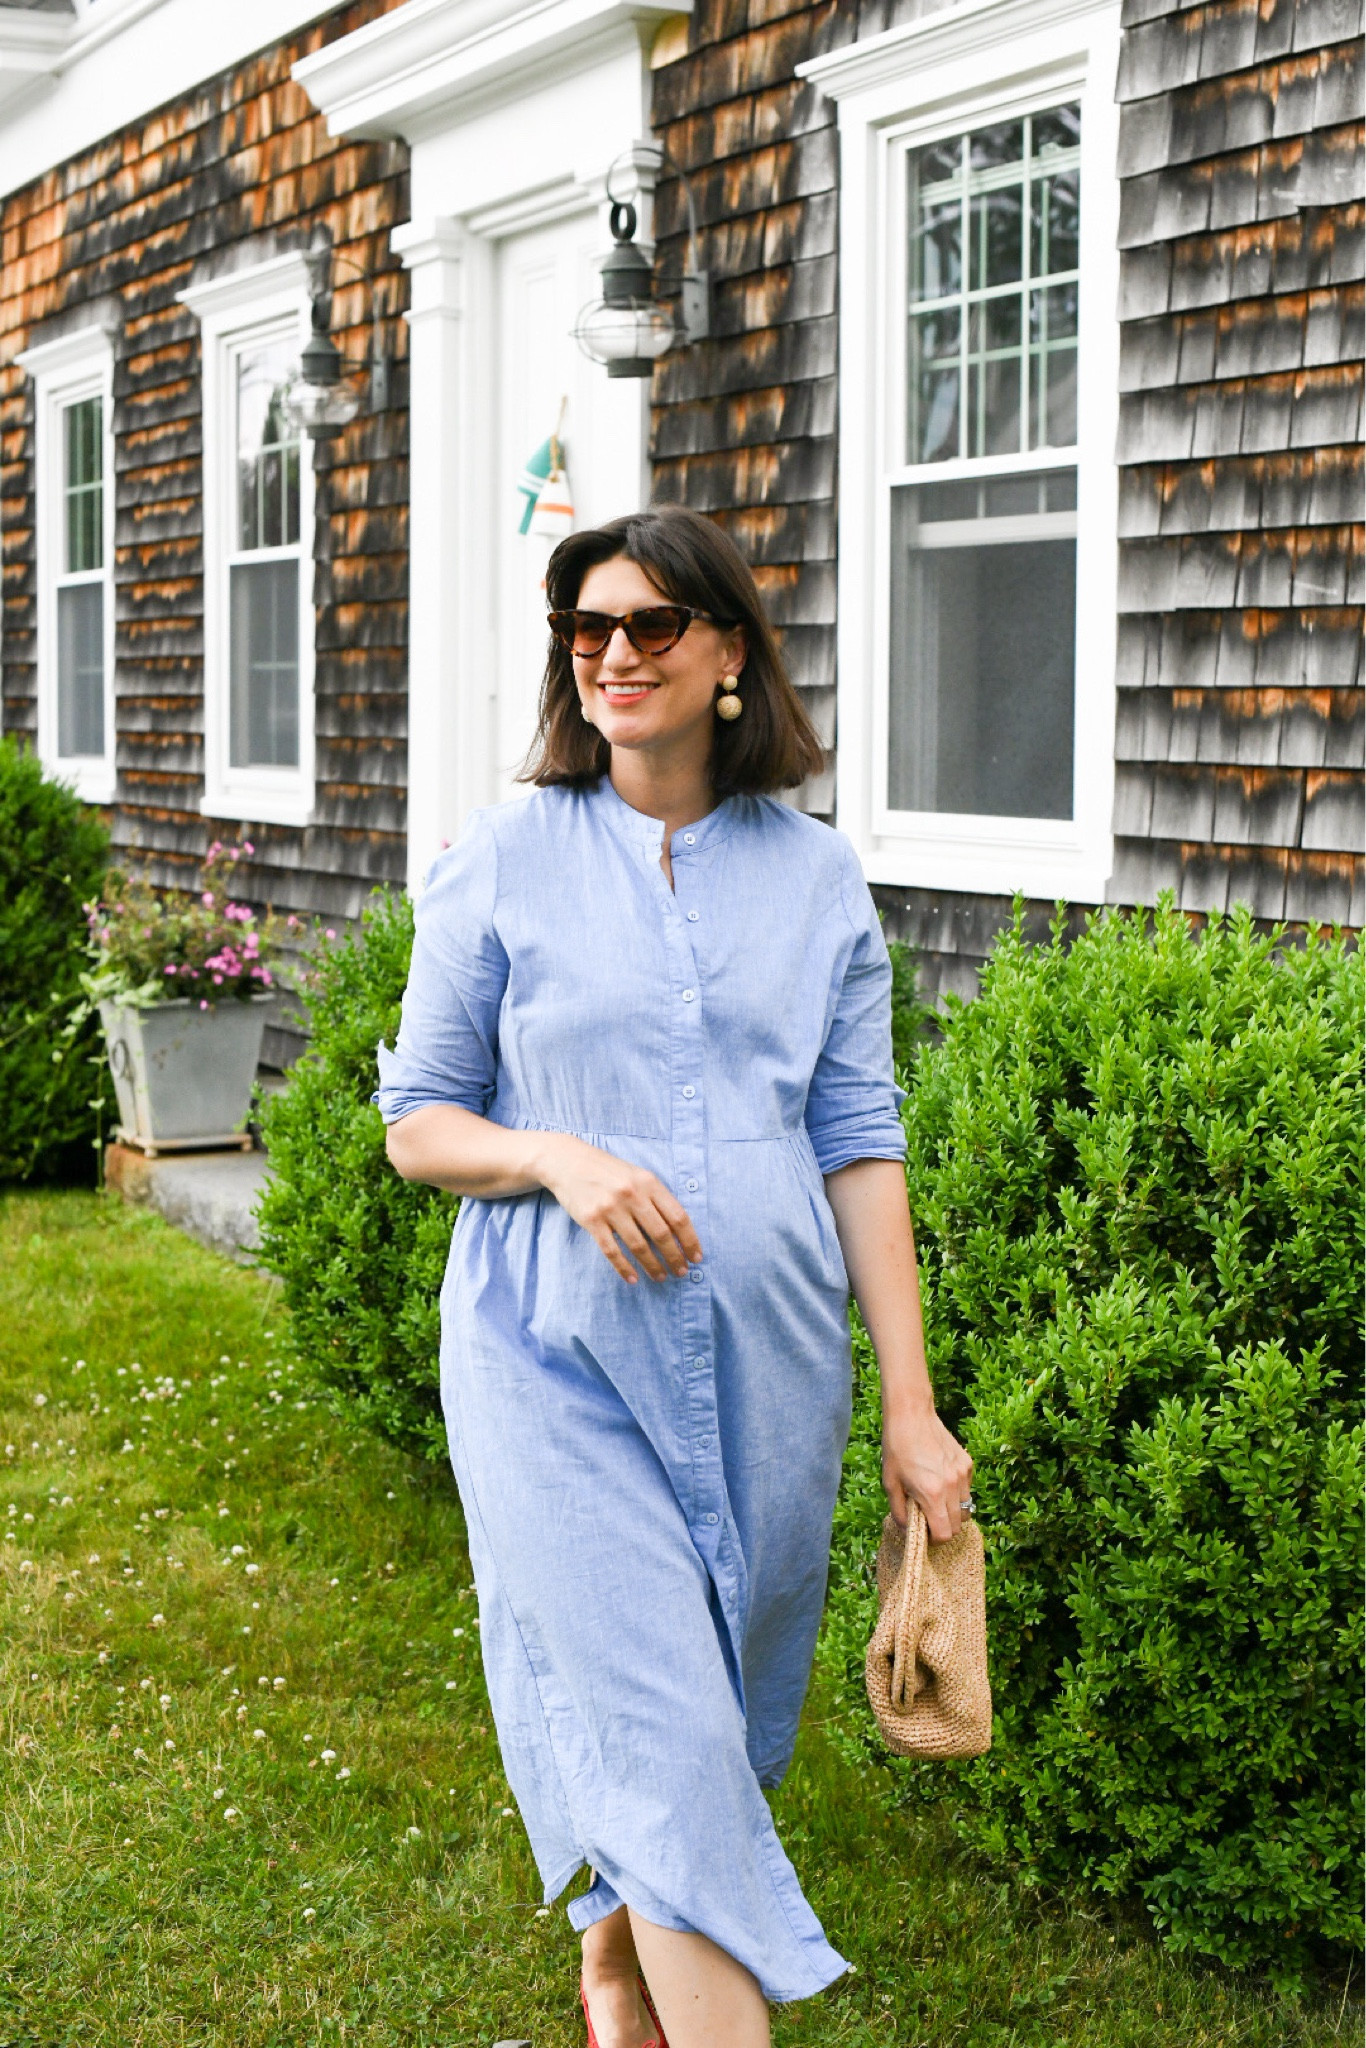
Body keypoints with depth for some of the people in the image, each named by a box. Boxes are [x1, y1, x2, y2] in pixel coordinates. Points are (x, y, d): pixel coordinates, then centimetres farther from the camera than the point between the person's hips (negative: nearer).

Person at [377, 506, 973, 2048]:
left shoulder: (815, 875, 5)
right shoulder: (505, 861, -1)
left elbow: (860, 1143, 5)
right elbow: (418, 1123, 3)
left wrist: (910, 1403, 1)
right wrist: (562, 1157, -18)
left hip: (769, 1361, 3)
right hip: (561, 1356, -3)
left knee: (722, 1705, 15)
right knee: (656, 1727, -9)